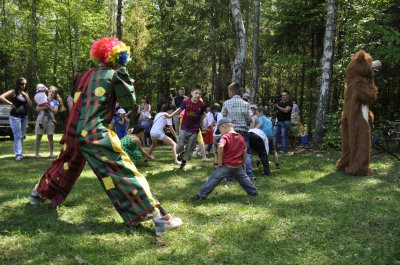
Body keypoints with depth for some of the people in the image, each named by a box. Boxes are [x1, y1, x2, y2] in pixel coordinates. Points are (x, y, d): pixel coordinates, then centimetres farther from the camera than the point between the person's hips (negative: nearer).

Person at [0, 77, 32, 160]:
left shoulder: (25, 93, 12)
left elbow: (30, 104, 6)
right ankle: (18, 154, -14)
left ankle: (20, 152, 19)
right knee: (17, 136, -11)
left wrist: (26, 95, -5)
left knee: (22, 136, 10)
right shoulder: (13, 92, -6)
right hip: (15, 116, -6)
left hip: (24, 117, 6)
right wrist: (11, 104, -16)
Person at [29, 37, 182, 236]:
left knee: (64, 167, 30)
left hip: (74, 132, 6)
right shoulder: (113, 75, 1)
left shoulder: (84, 76, 19)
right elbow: (129, 103, 6)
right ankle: (159, 218, -14)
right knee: (125, 173, -10)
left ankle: (38, 193, 52)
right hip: (96, 135, -6)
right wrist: (125, 77, 15)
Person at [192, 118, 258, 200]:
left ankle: (201, 195, -4)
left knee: (214, 179, -3)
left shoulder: (225, 137, -11)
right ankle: (253, 191, 35)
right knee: (244, 178, 26)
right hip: (238, 166, 5)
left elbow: (220, 146, -30)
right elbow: (245, 151, 14)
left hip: (226, 165, -5)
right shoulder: (241, 137, 8)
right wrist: (243, 163, 24)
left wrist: (220, 160, -19)